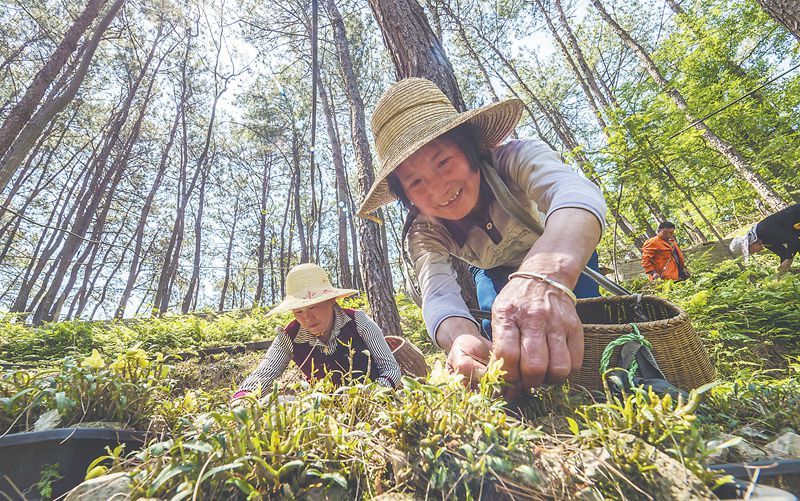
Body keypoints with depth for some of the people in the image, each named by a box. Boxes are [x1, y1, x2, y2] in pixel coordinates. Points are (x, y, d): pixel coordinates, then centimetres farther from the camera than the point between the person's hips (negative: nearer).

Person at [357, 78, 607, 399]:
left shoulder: (514, 158, -34)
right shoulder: (423, 234, -26)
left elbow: (574, 190, -53)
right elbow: (438, 295, -41)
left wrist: (549, 273, -75)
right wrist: (461, 339, -65)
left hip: (566, 258, -1)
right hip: (497, 276, 2)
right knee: (505, 355, -14)